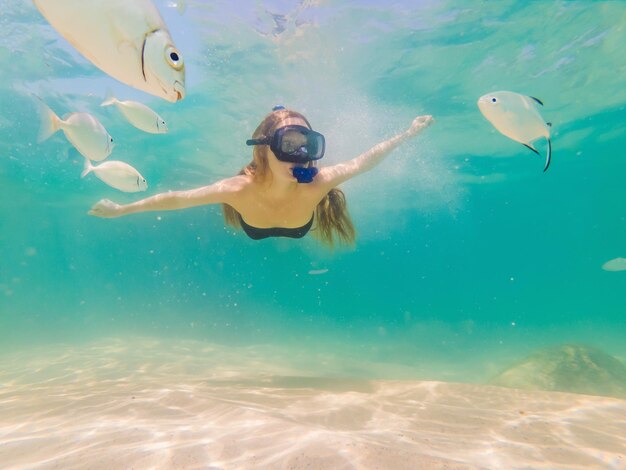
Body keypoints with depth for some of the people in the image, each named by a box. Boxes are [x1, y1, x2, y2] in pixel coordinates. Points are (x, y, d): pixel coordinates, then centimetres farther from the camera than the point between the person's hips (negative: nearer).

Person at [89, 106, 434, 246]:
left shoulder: (317, 184, -45)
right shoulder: (240, 189, -46)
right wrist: (120, 209, -26)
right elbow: (176, 198, -35)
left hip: (299, 234, 1)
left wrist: (409, 133, -21)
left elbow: (365, 160, -31)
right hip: (255, 239, 0)